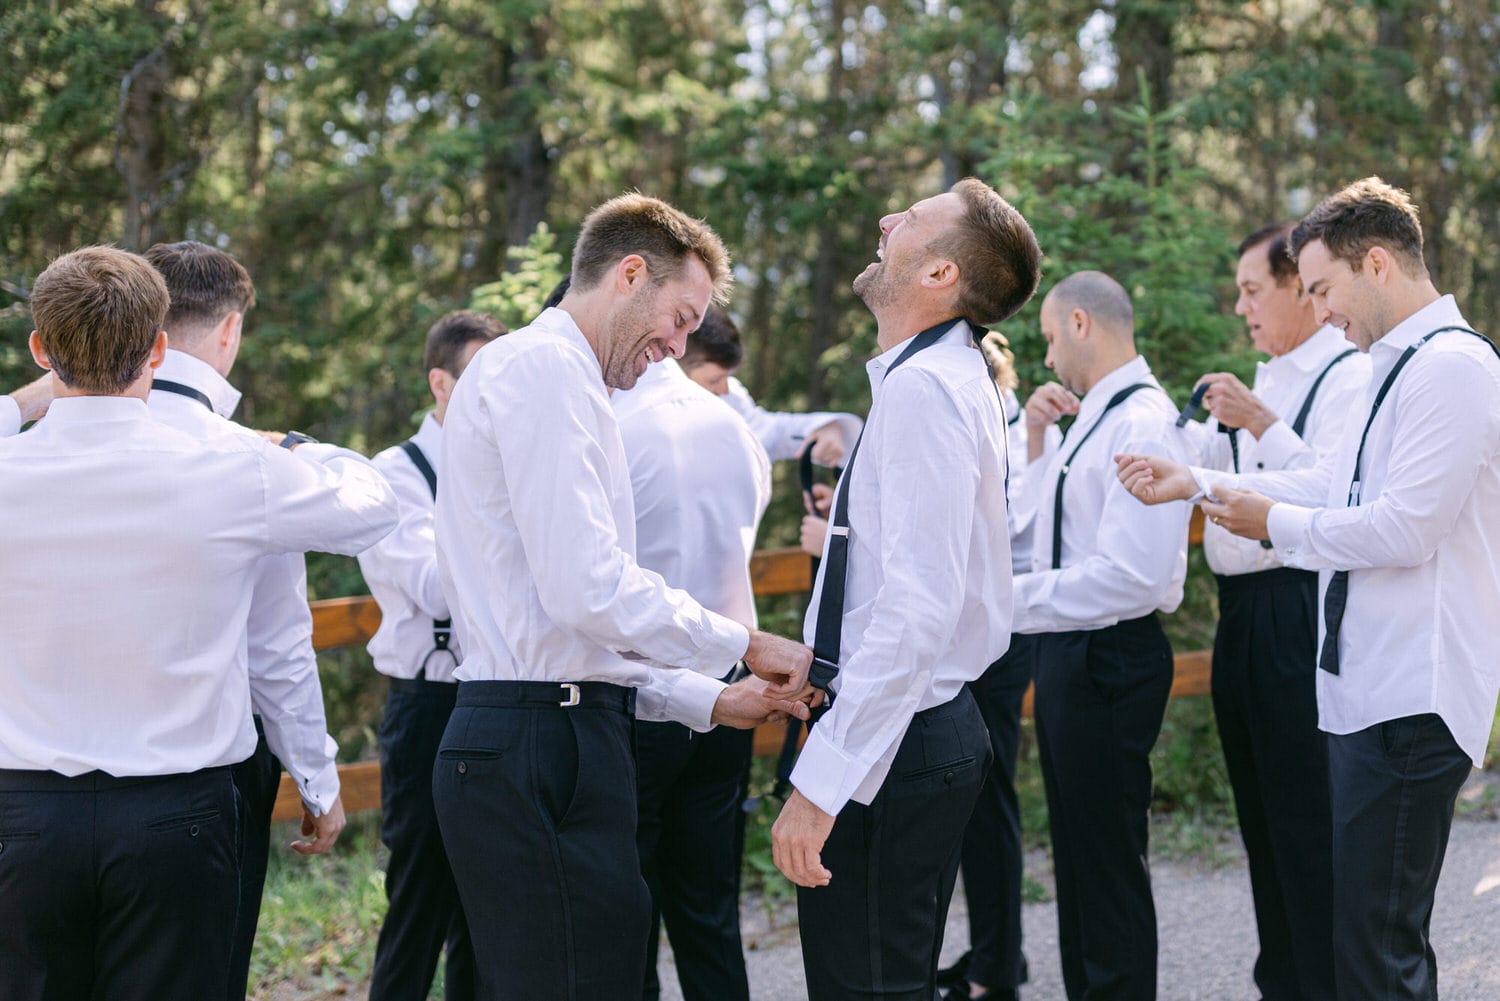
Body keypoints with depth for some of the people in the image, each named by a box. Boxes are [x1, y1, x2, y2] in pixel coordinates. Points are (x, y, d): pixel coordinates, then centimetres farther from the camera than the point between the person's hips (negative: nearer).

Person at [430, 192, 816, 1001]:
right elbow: (591, 591, -19)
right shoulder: (547, 367, -8)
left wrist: (717, 702, 18)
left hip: (539, 743, 10)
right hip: (540, 749, -10)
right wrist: (748, 646, -7)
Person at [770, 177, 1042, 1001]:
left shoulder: (924, 385, -18)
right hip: (931, 726, 11)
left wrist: (821, 780, -29)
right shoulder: (952, 378, 15)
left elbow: (919, 604, -27)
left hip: (890, 741, -11)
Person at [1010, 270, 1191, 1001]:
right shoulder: (1093, 417, 12)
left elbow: (1132, 575, -28)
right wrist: (1036, 442, 10)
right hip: (1069, 650, 10)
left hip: (1107, 660, -10)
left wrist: (1010, 598, -23)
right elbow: (1044, 524, 23)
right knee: (1077, 851, 20)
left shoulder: (1142, 424, -19)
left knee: (1108, 863, -1)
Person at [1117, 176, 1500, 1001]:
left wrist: (1274, 523, -8)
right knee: (1374, 935, 16)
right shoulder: (1399, 367, 18)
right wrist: (1196, 484, 17)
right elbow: (1330, 482, 21)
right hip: (1370, 692, 11)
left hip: (1409, 704, -11)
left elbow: (1405, 529, -22)